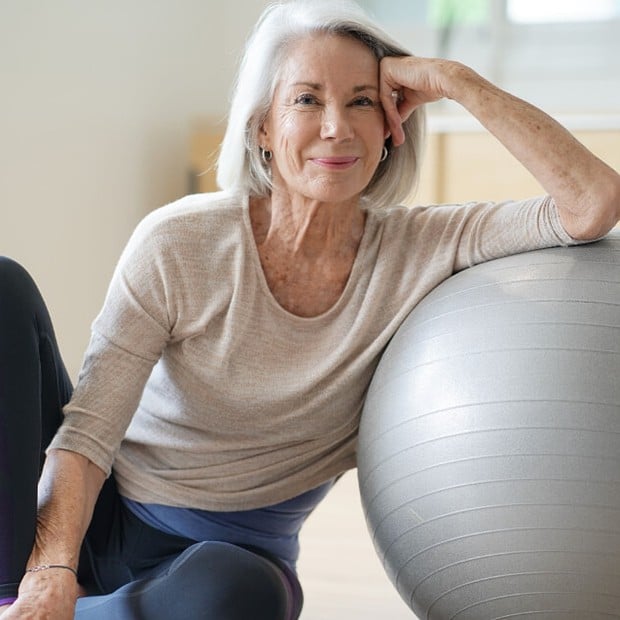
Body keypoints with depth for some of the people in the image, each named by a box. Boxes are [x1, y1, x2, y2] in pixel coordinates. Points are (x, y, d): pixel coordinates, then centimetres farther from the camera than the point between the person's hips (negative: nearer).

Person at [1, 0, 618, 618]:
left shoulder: (421, 248, -9)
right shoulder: (178, 243, -14)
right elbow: (86, 435, -15)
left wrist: (455, 81, -22)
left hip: (228, 554, 0)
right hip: (99, 519, 1)